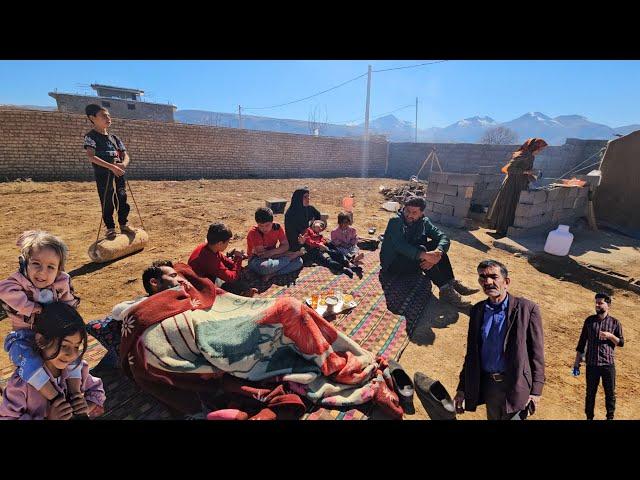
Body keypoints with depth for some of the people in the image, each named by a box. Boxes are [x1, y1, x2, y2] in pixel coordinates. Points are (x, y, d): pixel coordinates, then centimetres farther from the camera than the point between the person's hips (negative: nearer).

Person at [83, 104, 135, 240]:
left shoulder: (114, 138, 14)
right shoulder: (91, 136, -4)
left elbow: (125, 155, 9)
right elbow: (91, 156, -18)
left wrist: (123, 164, -14)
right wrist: (111, 166, -28)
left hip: (119, 173, 5)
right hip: (103, 174, -4)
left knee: (122, 198, 4)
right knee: (107, 202, 1)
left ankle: (123, 224, 18)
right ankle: (110, 228, 12)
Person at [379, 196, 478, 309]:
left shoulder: (423, 222, -2)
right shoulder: (395, 221, -19)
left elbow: (443, 237, -11)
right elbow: (400, 245, -35)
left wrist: (437, 253, -33)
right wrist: (424, 255, -46)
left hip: (412, 257, 6)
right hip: (392, 263, -6)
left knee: (436, 244, -10)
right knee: (421, 251, -30)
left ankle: (451, 282, -11)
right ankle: (445, 290, -27)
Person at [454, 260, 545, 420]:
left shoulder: (527, 308, -9)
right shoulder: (477, 310, 2)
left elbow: (536, 353, -8)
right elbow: (471, 353, 5)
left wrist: (535, 391, -11)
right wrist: (462, 388, 4)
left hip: (515, 385, -4)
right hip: (487, 384, 4)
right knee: (492, 417, 20)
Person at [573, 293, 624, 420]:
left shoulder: (615, 323, 2)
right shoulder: (589, 320, 3)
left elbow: (621, 343, 4)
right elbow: (582, 342, 5)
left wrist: (610, 336, -16)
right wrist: (577, 362, 4)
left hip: (608, 363, 0)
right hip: (591, 363, 1)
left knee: (610, 392, 9)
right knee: (590, 392, 9)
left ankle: (610, 417, 27)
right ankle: (589, 416, 21)